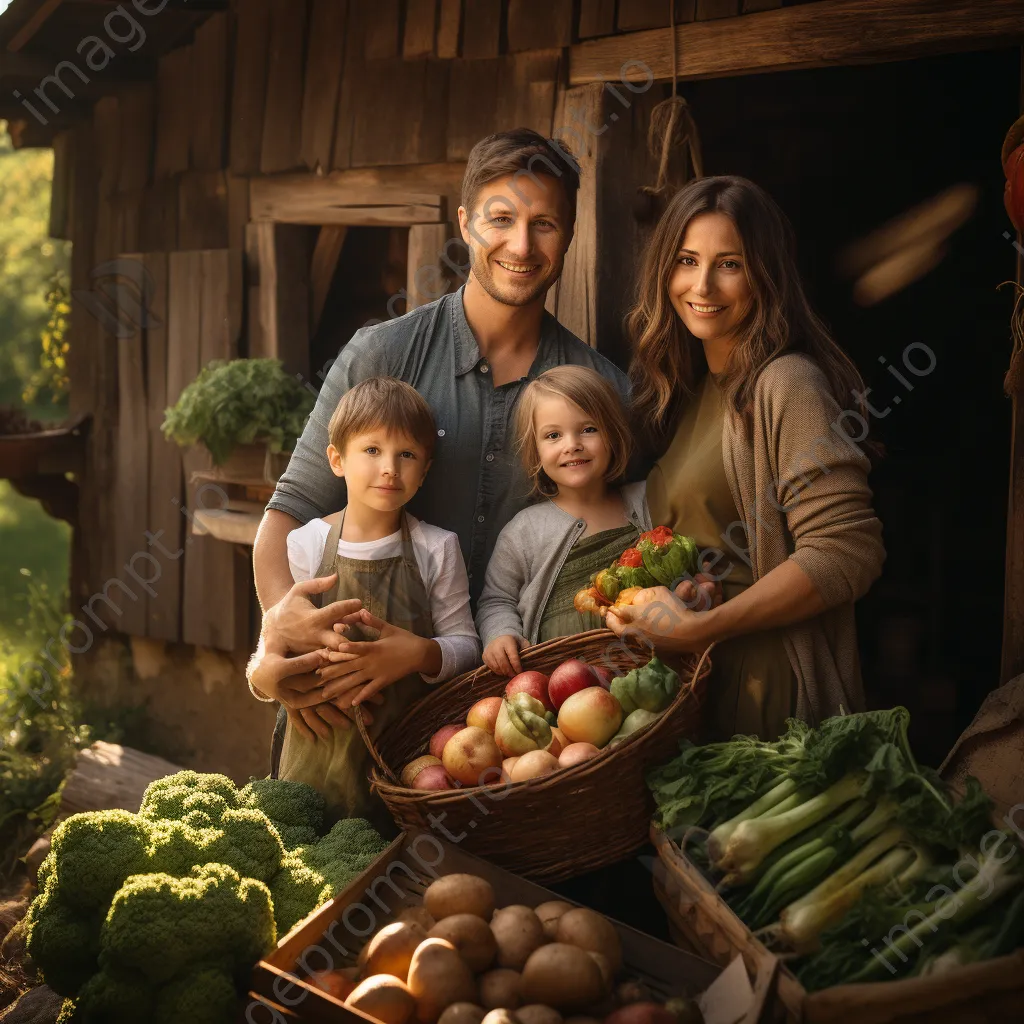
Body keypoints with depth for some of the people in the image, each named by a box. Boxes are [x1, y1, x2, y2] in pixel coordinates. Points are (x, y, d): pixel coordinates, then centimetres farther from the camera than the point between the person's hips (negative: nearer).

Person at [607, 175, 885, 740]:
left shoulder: (785, 383, -16)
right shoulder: (688, 385, 11)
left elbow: (847, 552, -24)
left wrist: (702, 627, -22)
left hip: (765, 687, -8)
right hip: (688, 675, 8)